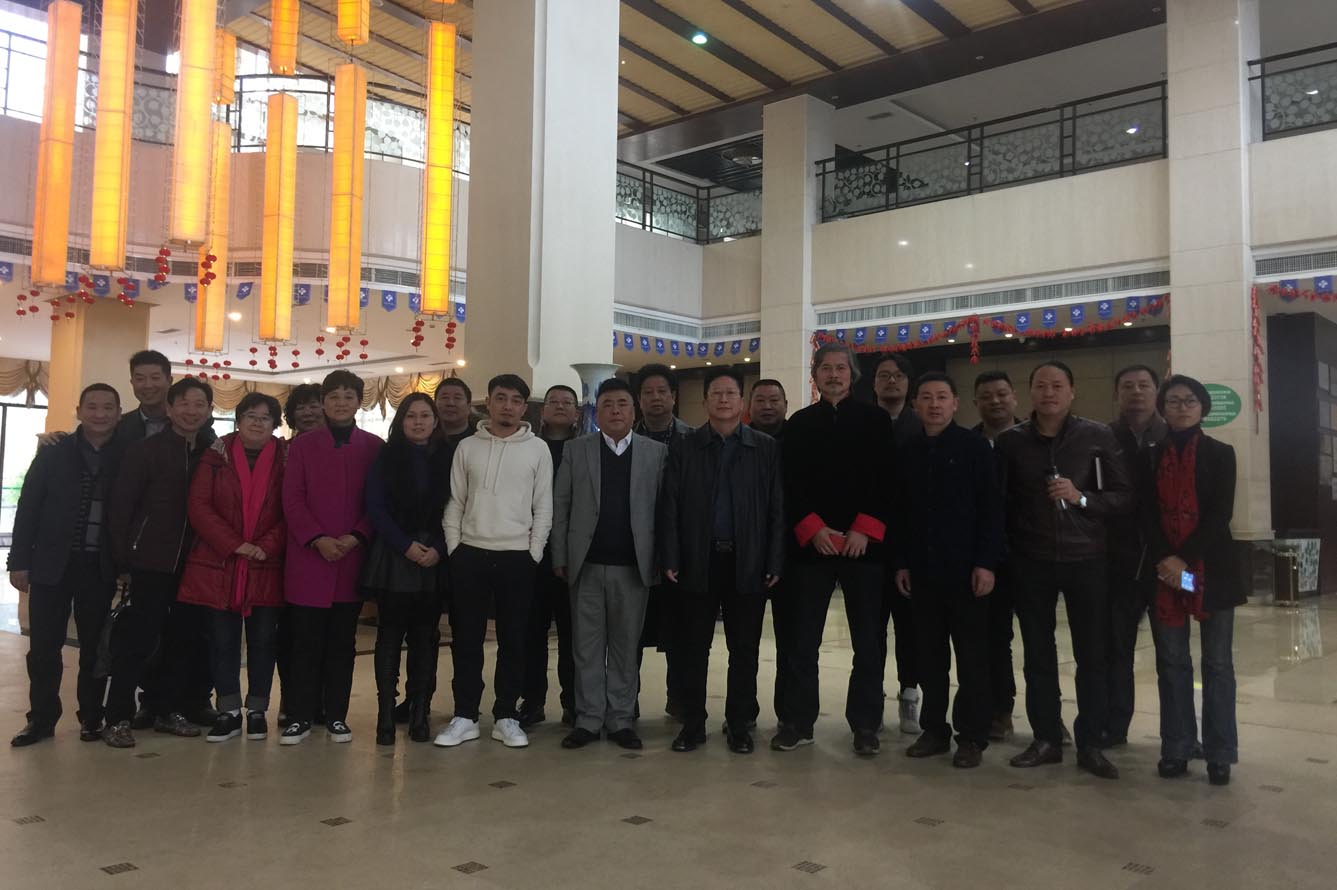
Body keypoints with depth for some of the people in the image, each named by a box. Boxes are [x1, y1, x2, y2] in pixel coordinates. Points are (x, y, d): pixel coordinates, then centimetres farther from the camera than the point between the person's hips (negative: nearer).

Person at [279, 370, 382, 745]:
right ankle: (300, 716, 11)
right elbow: (292, 500, 0)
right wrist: (317, 539, -13)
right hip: (308, 559, 0)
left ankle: (336, 715, 16)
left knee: (342, 642, 7)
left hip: (353, 559, 1)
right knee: (306, 642, 2)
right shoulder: (301, 445, 7)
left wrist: (356, 537, -11)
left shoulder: (374, 447, 6)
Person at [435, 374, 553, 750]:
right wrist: (453, 547, 1)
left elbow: (543, 508, 2)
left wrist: (534, 553, -4)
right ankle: (465, 716, 14)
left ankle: (505, 717, 15)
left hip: (517, 556, -1)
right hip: (470, 554, 1)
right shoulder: (467, 447, 6)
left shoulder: (538, 449, 2)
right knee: (466, 638, 5)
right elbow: (455, 502, 8)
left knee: (513, 640, 5)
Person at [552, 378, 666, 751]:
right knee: (587, 647, 6)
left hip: (634, 566, 0)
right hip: (587, 565, 1)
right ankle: (589, 719, 15)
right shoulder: (576, 450, 6)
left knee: (626, 647, 7)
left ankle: (621, 718, 17)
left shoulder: (656, 452, 5)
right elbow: (560, 506, 5)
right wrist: (560, 558, 0)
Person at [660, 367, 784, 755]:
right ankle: (692, 723, 17)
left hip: (748, 563, 0)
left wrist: (775, 563, -5)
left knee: (744, 650, 6)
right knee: (693, 649, 6)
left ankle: (740, 724, 18)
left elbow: (777, 509, 1)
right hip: (697, 562, 1)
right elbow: (670, 508, 2)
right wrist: (670, 560, -5)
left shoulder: (767, 449, 4)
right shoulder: (683, 449, 6)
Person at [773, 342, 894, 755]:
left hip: (863, 544, -1)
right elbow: (790, 484, 3)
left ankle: (865, 724, 15)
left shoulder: (875, 420, 6)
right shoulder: (799, 424, 9)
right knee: (801, 640, 3)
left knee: (867, 640, 4)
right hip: (811, 544, 1)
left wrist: (864, 530, -12)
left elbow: (886, 480, -1)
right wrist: (814, 529, -10)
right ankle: (798, 721, 14)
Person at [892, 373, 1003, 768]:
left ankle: (971, 736, 12)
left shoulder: (975, 447, -3)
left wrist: (986, 562, -13)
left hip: (965, 568, -4)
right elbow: (900, 512, 11)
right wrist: (901, 562, 7)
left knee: (971, 656, 3)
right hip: (923, 570, 4)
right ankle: (934, 728, 20)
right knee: (929, 655, 10)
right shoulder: (907, 453, 10)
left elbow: (991, 508, -7)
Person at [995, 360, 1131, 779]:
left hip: (1085, 558, -1)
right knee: (1038, 653, 8)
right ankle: (1046, 739, 19)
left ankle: (1090, 744, 14)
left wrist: (1081, 497, -17)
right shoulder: (1010, 441, 2)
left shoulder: (1098, 437, 0)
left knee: (1091, 654, 3)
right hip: (1030, 561, 1)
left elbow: (1123, 497, -1)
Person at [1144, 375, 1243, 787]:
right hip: (1163, 569, 2)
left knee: (1217, 663, 3)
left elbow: (1221, 513, -6)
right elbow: (1147, 515, 2)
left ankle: (1219, 754, 9)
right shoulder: (1151, 456, 9)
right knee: (1172, 663, 5)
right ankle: (1176, 749, 11)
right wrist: (1164, 560, -13)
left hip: (1211, 567, -1)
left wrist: (1185, 559, -15)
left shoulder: (1220, 454, 4)